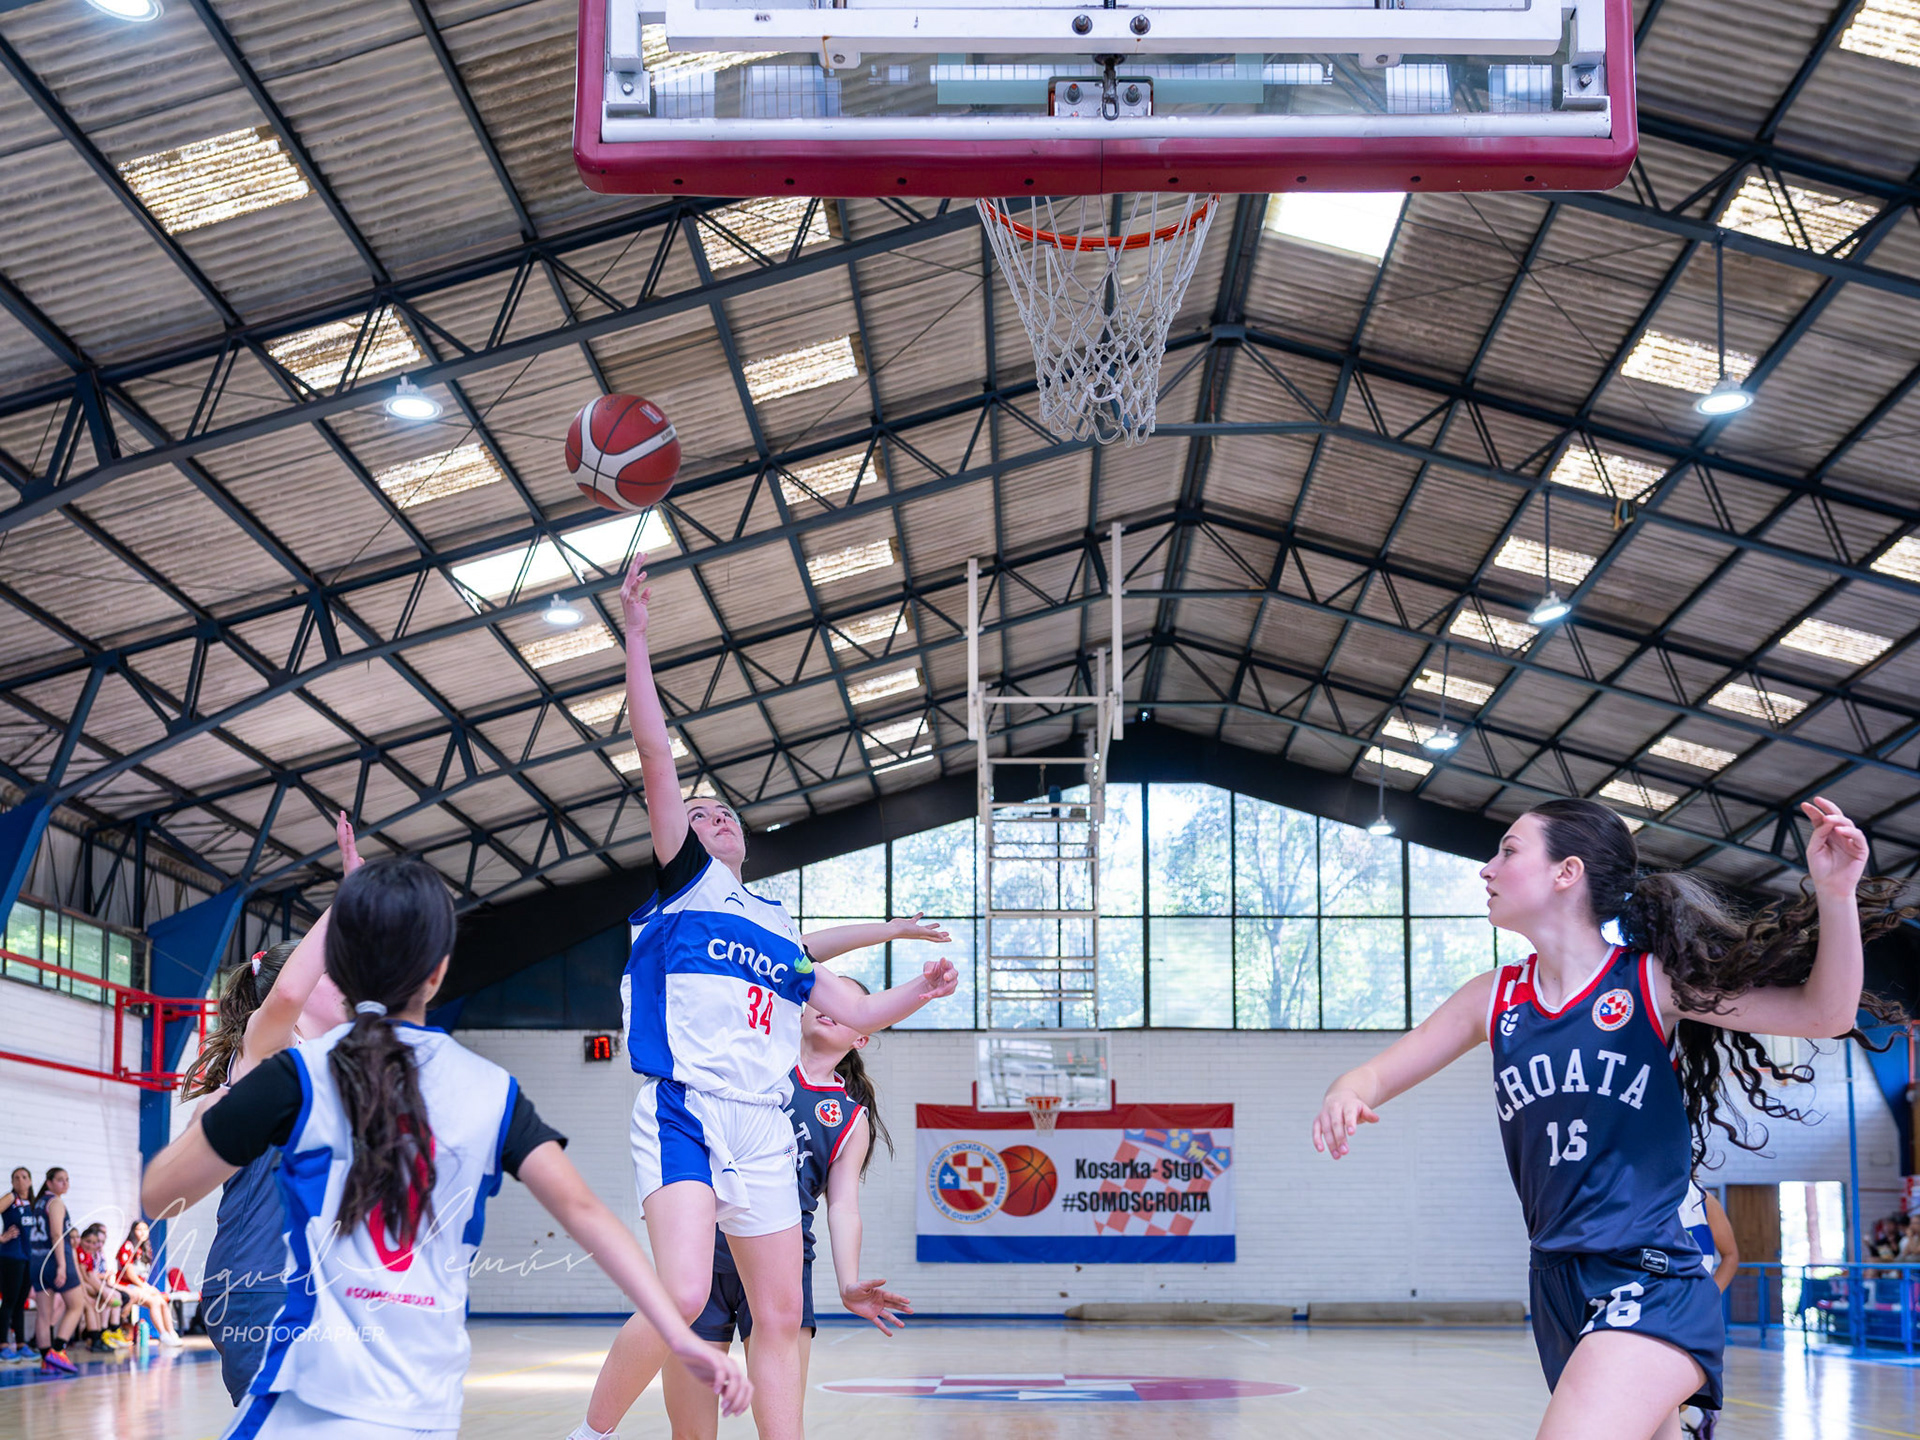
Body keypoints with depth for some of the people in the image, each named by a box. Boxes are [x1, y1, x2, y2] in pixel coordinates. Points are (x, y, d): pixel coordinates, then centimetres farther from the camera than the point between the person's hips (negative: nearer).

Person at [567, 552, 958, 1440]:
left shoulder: (779, 929, 25)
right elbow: (655, 756, 0)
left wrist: (920, 990, 13)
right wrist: (636, 636, -5)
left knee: (781, 1317, 6)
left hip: (764, 1125, 6)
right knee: (682, 1296, -22)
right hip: (683, 1109, -6)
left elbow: (856, 1011, 30)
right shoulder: (684, 882, 10)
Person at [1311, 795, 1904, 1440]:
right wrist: (1346, 1095, -13)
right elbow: (1378, 1075, 12)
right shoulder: (1494, 999, 8)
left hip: (1650, 1284, -6)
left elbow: (1825, 1012, -8)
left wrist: (1836, 894, -24)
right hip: (1559, 1287, 6)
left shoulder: (1652, 981, -6)